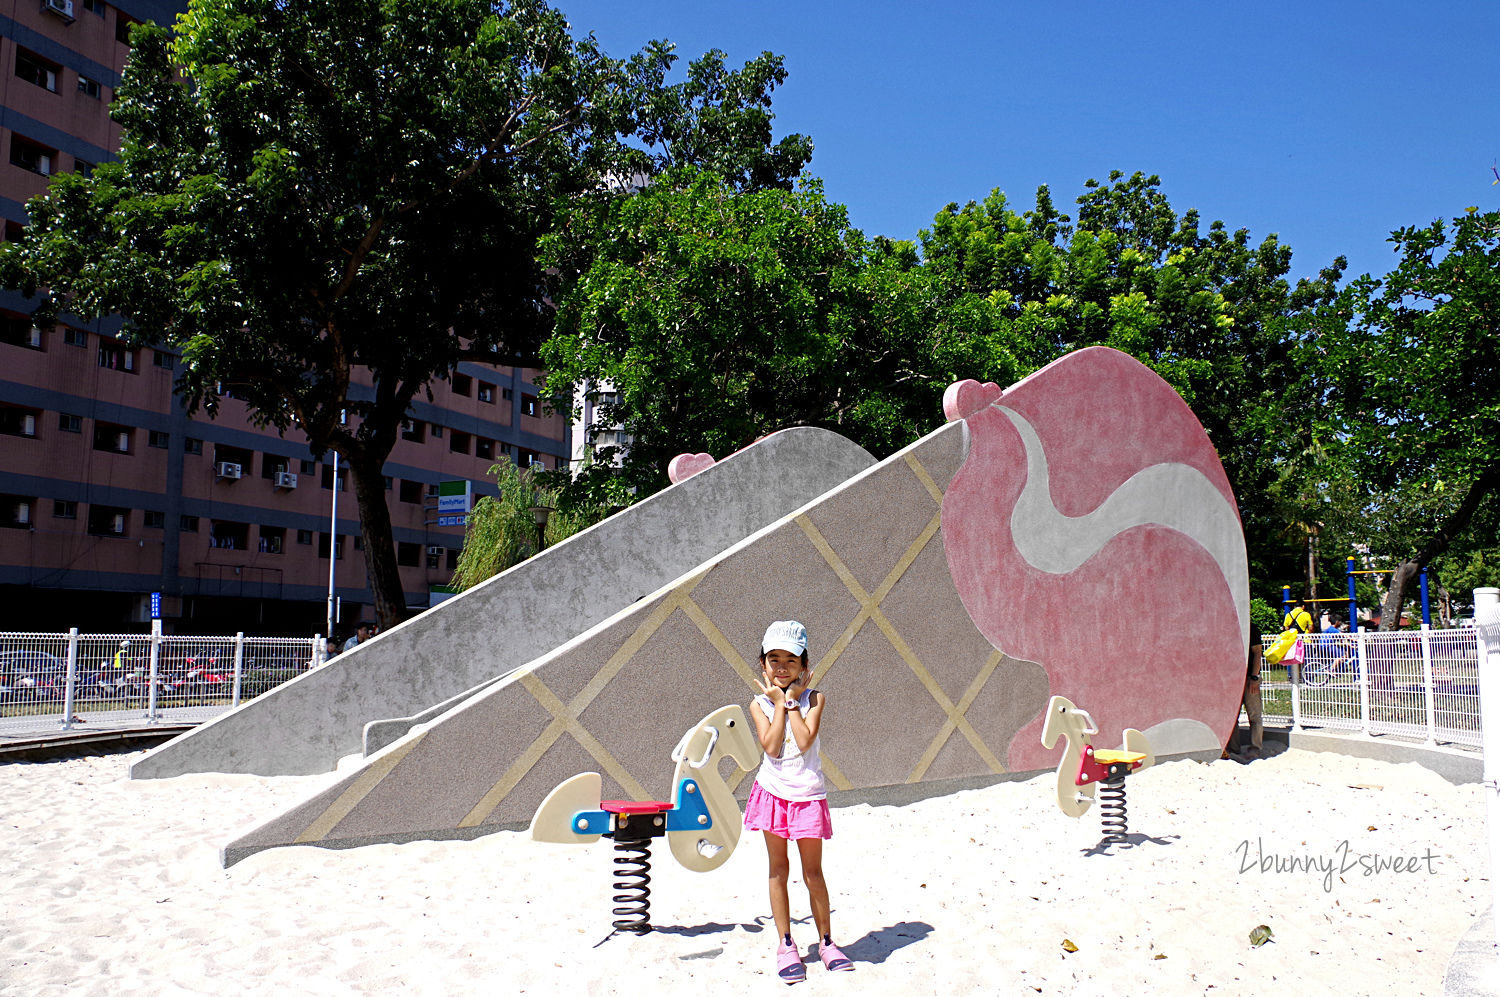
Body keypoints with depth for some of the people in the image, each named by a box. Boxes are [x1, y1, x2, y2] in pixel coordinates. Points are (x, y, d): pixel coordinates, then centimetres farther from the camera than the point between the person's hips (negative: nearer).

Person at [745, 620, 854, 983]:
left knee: (813, 872, 5)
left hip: (807, 793, -1)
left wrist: (792, 700, -13)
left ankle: (826, 942, 21)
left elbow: (804, 741, -18)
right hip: (773, 790, 1)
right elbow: (772, 747, -15)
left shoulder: (814, 698, -4)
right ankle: (785, 946, 18)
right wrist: (780, 702, -12)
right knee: (778, 869, 8)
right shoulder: (760, 704, -1)